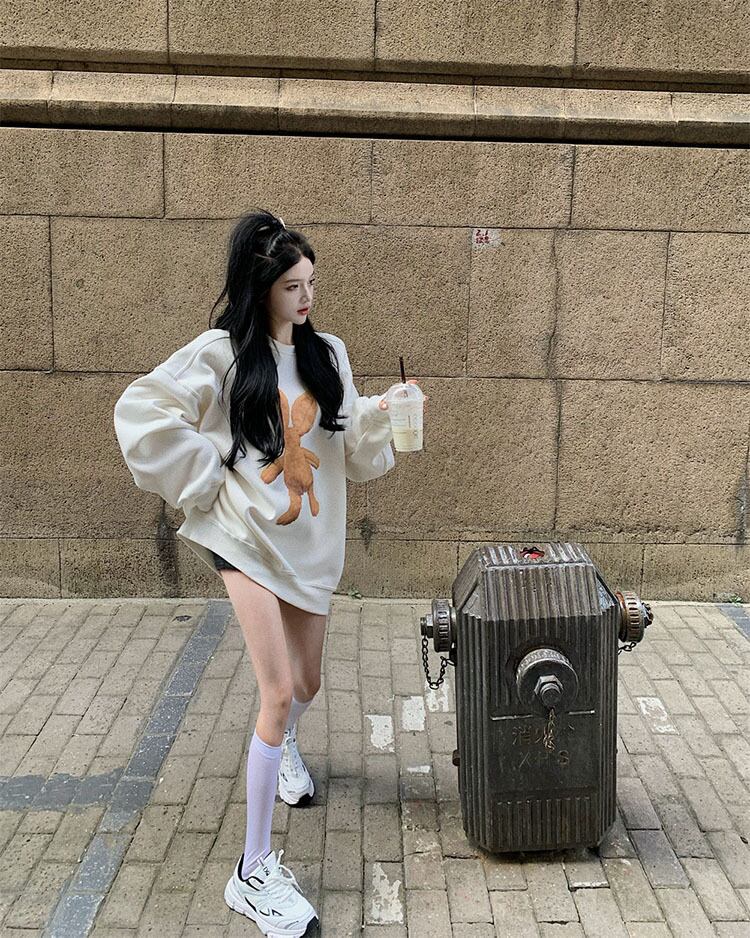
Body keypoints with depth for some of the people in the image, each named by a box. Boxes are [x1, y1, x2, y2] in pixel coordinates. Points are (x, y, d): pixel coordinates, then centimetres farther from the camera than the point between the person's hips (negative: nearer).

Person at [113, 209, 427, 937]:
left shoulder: (328, 353, 5)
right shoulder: (222, 353, -10)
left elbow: (347, 446, 7)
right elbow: (140, 413, -13)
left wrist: (381, 413, -11)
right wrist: (209, 480, -12)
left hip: (313, 540, 5)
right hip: (249, 540, -5)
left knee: (305, 686, 19)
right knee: (279, 693, -13)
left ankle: (284, 748, 57)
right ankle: (253, 873, 1)